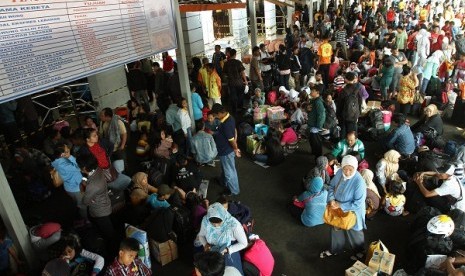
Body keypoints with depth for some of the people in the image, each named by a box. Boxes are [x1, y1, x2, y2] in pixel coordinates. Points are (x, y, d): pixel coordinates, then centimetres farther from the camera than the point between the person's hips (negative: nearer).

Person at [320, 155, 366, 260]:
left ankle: (359, 251, 51)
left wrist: (340, 206, -26)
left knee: (353, 233, 21)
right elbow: (331, 186, 0)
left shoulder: (359, 182, -32)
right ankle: (335, 249, 52)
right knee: (336, 230, 26)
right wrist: (331, 199, -17)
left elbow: (358, 203, -28)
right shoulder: (339, 173, -15)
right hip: (337, 210, 5)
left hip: (352, 213, -5)